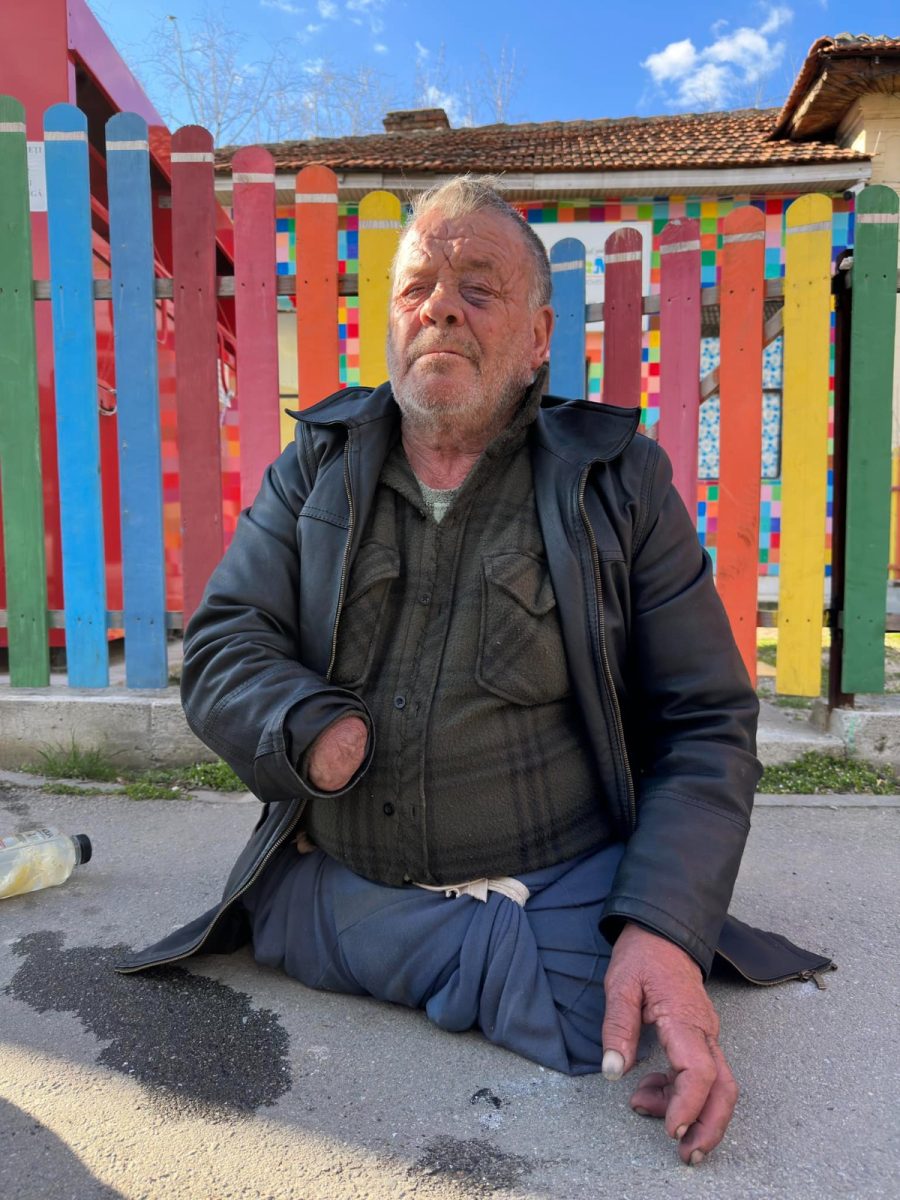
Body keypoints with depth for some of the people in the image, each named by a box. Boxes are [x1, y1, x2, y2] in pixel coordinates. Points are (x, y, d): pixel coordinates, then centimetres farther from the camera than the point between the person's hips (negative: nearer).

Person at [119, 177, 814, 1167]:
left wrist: (665, 928, -17)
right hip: (325, 884, 3)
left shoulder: (618, 483, 2)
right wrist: (308, 725, -20)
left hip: (564, 888, -1)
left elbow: (707, 725, -2)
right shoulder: (316, 467, 8)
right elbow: (221, 650, 2)